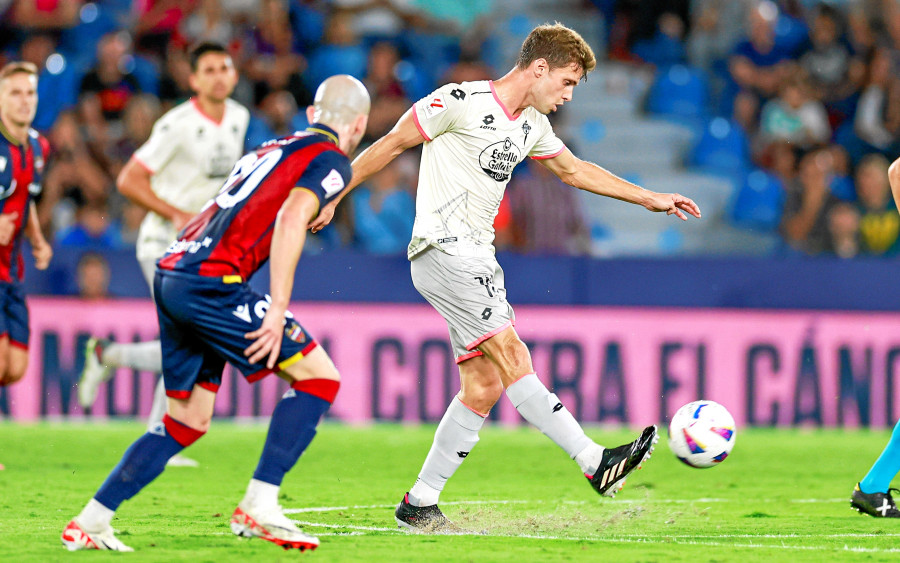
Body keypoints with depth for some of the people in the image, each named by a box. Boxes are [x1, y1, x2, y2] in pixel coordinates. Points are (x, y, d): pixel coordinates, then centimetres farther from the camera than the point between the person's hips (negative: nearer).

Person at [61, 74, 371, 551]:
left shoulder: (272, 150, 26)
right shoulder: (330, 161, 0)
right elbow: (291, 218, -16)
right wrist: (278, 309, -20)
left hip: (172, 273, 8)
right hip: (211, 280, -8)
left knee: (188, 421, 15)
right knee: (318, 377, -1)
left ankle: (89, 523, 13)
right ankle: (258, 508, -7)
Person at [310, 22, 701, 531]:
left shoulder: (532, 125, 15)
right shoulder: (461, 102, -10)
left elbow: (574, 169, 30)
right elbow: (391, 145, -4)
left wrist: (651, 199, 28)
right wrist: (331, 198, 0)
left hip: (477, 258, 10)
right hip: (444, 250, -9)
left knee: (485, 388, 4)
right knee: (512, 357, -16)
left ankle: (419, 505, 9)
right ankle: (595, 463, -23)